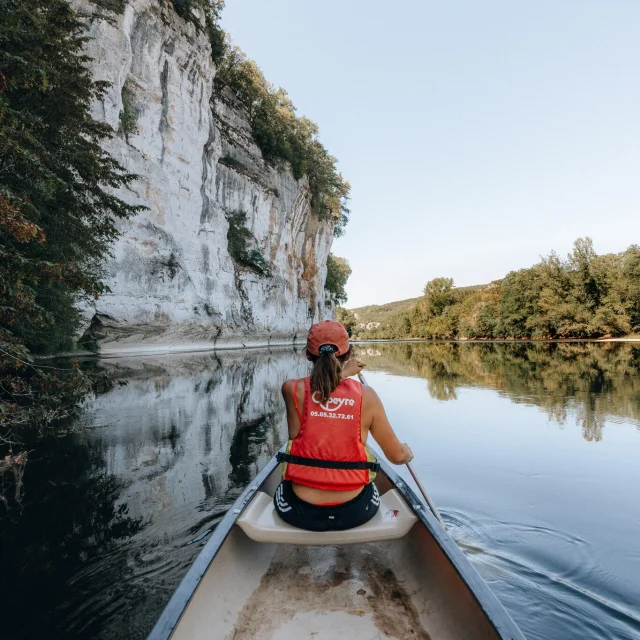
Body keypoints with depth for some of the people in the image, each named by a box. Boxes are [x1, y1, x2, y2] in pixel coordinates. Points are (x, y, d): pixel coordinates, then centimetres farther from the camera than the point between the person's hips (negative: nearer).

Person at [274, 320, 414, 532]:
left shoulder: (292, 390, -11)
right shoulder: (366, 395, -11)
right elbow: (397, 456, -3)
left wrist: (342, 373, 29)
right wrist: (407, 452, 20)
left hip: (300, 513, 0)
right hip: (355, 512, 1)